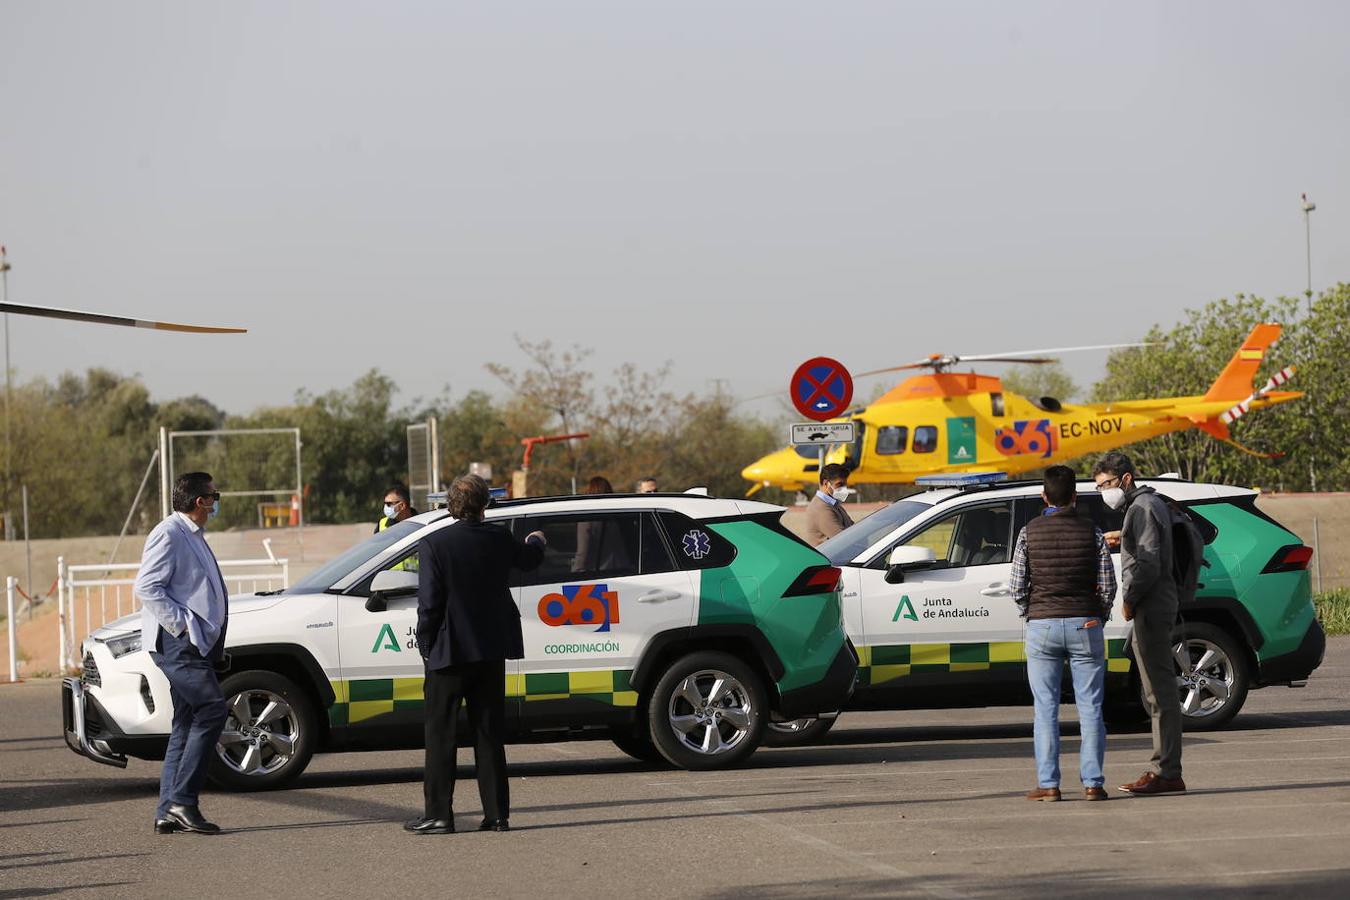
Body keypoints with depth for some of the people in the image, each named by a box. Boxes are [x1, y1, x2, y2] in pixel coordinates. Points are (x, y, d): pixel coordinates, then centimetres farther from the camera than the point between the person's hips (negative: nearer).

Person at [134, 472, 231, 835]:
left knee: (187, 724, 7)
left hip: (195, 643, 10)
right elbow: (147, 587, -17)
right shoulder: (169, 535, -8)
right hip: (176, 642, -10)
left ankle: (168, 813, 7)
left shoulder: (193, 537, 23)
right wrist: (183, 625, -19)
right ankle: (182, 800, -19)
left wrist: (215, 647, 22)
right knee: (211, 709, -17)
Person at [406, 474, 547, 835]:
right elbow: (528, 559, 22)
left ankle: (438, 814, -1)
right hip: (491, 651, 4)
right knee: (489, 734, 10)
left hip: (448, 652, -4)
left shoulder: (434, 545, -13)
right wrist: (536, 541, 45)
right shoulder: (498, 538, 0)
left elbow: (429, 602, -14)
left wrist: (426, 647, -3)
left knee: (440, 735, 1)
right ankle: (497, 813, 9)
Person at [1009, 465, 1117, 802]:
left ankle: (1048, 784, 0)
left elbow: (1017, 587, -1)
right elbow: (1107, 585, -1)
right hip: (1085, 625, 0)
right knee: (1090, 708, 4)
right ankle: (1092, 782, 0)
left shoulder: (1029, 532, -1)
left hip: (1042, 625, 0)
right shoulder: (1091, 531, -1)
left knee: (1046, 709, 3)